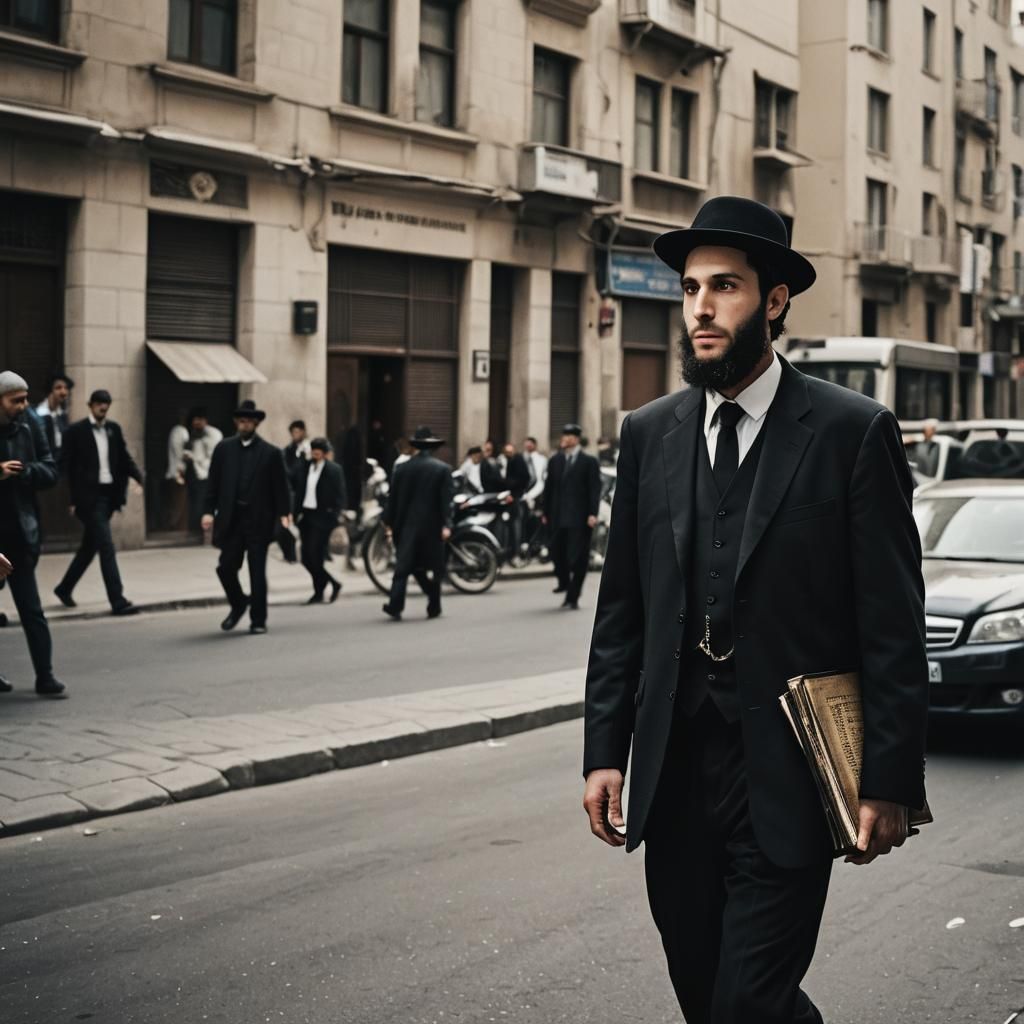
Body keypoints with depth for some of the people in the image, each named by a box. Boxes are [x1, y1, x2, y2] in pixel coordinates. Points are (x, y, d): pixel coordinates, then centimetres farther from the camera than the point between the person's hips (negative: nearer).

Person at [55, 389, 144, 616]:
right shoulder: (75, 431, -5)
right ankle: (117, 600, -10)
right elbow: (66, 466, -6)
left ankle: (65, 588, 32)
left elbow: (125, 459, 11)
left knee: (90, 546, 15)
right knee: (106, 546, -10)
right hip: (89, 496, -6)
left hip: (108, 494, 6)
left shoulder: (114, 429, 11)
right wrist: (73, 499, -10)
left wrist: (139, 477, -8)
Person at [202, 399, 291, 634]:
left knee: (257, 572, 1)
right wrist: (209, 511, -1)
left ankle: (258, 620, 11)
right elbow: (213, 483, 7)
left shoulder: (271, 453, 1)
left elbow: (281, 487, 1)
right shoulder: (224, 448, 7)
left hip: (258, 520, -2)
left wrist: (284, 514, -9)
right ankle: (238, 604, 26)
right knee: (226, 567, 0)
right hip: (230, 519, 2)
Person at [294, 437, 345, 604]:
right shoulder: (303, 467, 9)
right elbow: (297, 490, 12)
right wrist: (297, 512, 0)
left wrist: (335, 517, -12)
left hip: (322, 517, -6)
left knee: (316, 557, -8)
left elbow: (340, 496, -5)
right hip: (306, 515, 6)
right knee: (306, 558, 6)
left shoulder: (334, 470, -4)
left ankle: (319, 593, 7)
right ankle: (334, 584, 22)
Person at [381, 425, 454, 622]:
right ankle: (434, 608, 14)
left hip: (406, 524, 2)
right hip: (432, 525, -2)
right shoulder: (442, 469, -4)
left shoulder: (402, 468, 3)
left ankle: (395, 605, -9)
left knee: (403, 565, 4)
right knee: (432, 566, 9)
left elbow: (393, 498, 6)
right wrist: (446, 525, -12)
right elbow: (447, 499, -10)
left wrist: (389, 522, 13)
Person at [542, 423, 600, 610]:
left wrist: (593, 514, -14)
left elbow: (595, 489, -5)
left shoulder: (589, 462, 0)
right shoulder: (555, 460, 12)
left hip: (579, 518, -4)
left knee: (578, 558, -2)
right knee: (557, 553, 4)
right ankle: (564, 582, 30)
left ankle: (572, 597, 5)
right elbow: (549, 487, 13)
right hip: (558, 517, 4)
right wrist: (546, 513, 10)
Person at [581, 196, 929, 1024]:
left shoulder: (853, 432, -6)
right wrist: (604, 753, 4)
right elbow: (621, 610, 9)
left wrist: (891, 783, -9)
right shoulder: (649, 434, 7)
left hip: (786, 778, -4)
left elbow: (893, 628, -7)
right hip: (673, 772, 5)